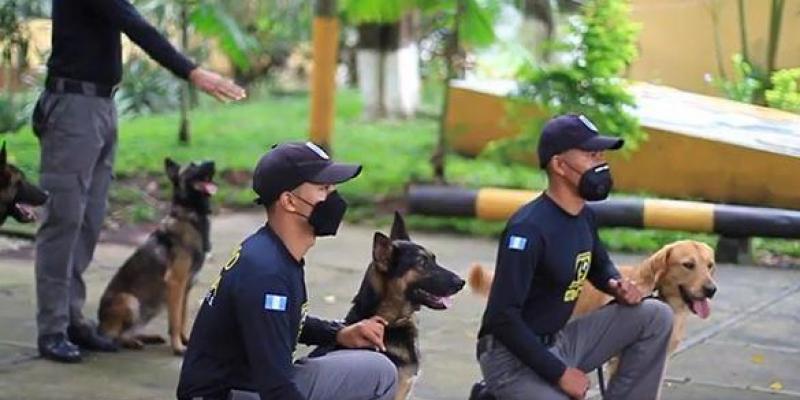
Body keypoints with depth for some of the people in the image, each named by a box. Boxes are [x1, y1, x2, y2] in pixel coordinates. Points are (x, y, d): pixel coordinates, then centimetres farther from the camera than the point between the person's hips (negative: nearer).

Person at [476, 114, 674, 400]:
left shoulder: (584, 216, 4)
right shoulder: (528, 228, -22)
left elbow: (599, 266, 26)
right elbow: (503, 318, -25)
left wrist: (616, 285, 2)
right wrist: (559, 373, -23)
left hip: (560, 342, 9)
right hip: (514, 356, -9)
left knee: (655, 316, 2)